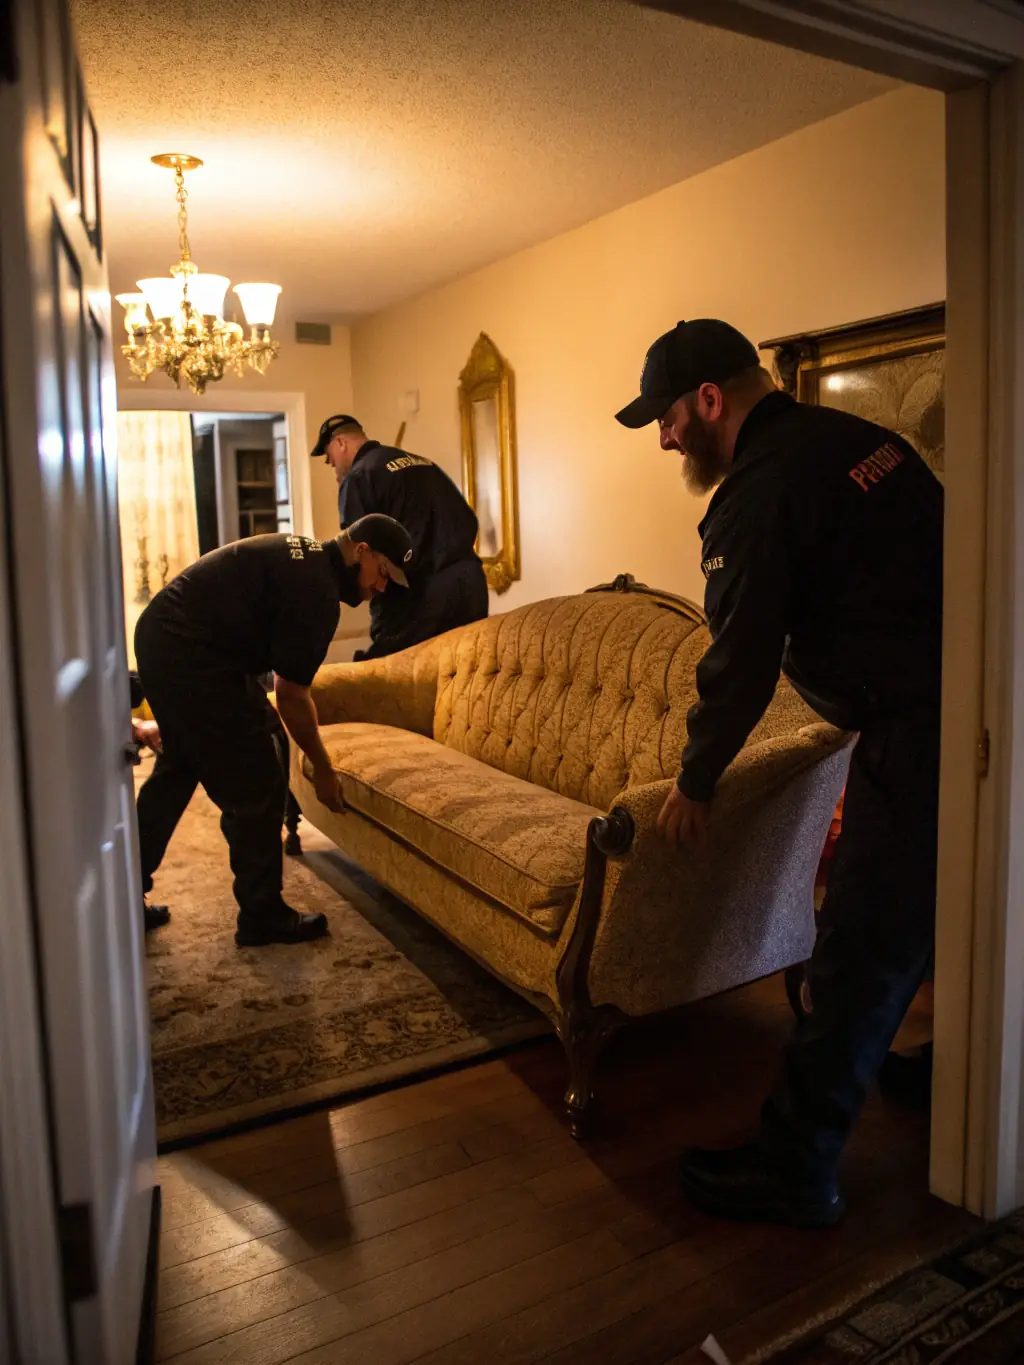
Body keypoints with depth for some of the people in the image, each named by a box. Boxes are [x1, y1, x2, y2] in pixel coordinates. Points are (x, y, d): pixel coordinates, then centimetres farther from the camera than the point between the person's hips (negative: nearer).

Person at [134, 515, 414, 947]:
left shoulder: (301, 554, 13)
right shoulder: (317, 592, -17)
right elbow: (291, 695, -12)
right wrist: (323, 769, -1)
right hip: (193, 662, -11)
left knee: (178, 768, 25)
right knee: (255, 788, -1)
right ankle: (263, 918, 13)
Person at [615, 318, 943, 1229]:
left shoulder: (758, 494, -15)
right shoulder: (854, 437, 13)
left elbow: (742, 662, -12)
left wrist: (696, 781, 2)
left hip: (915, 735, -10)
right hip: (968, 705, 10)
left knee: (862, 957, -2)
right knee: (919, 925, 25)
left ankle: (793, 1172, 11)